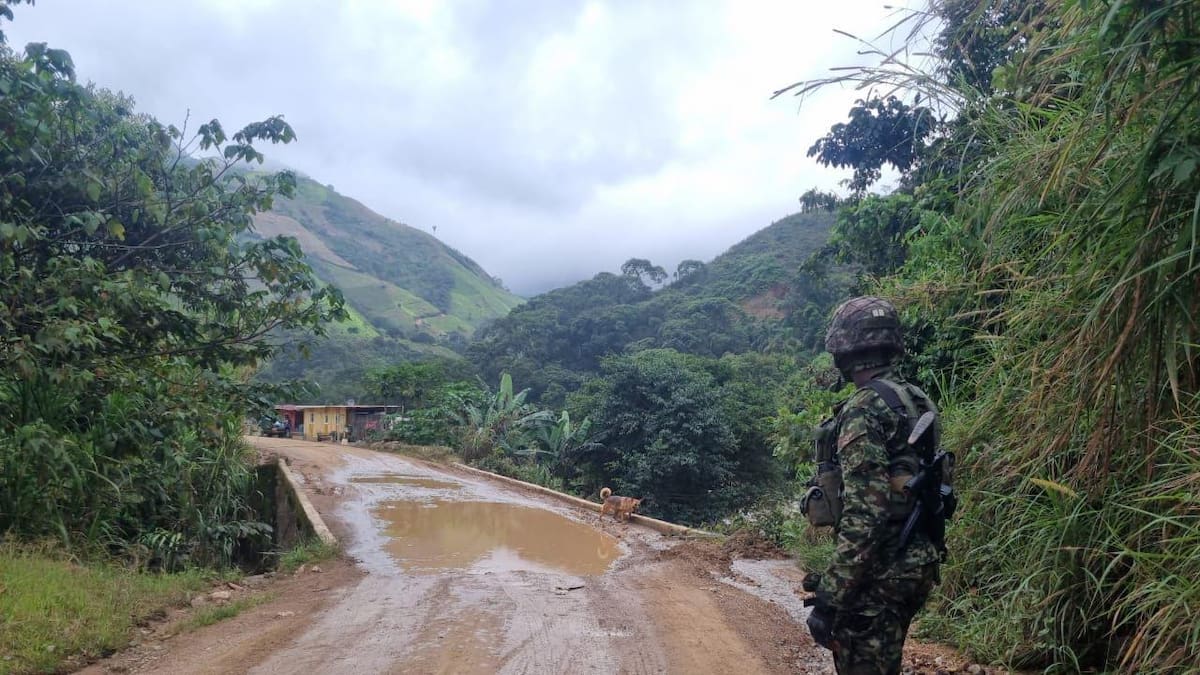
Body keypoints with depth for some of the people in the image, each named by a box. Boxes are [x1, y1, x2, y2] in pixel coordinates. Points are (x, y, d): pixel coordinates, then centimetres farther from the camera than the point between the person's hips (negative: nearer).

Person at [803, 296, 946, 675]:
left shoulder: (863, 410, -19)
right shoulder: (917, 401, 10)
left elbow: (864, 515, -25)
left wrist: (830, 597, -22)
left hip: (879, 571, -10)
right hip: (915, 561, 10)